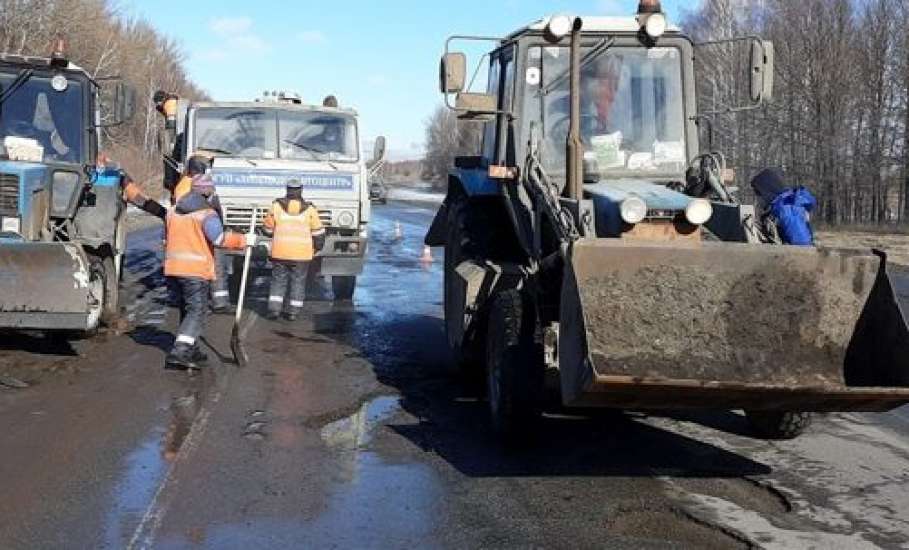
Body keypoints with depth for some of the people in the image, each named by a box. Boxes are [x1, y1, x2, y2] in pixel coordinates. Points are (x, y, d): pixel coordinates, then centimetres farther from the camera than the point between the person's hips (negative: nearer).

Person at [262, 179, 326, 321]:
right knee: (298, 282, 9)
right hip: (301, 254, 0)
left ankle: (274, 309, 2)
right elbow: (318, 233, 2)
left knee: (278, 280, 11)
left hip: (280, 252, 1)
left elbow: (268, 228, 8)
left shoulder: (276, 206, -1)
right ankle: (293, 312, 8)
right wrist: (316, 248, 18)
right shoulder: (309, 209, -2)